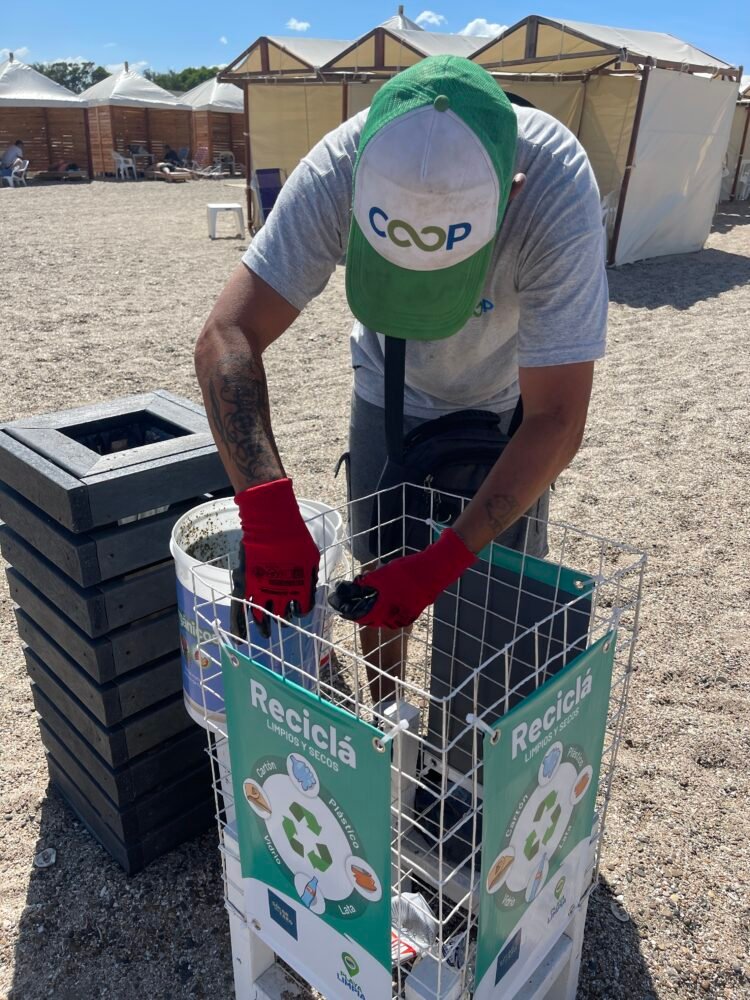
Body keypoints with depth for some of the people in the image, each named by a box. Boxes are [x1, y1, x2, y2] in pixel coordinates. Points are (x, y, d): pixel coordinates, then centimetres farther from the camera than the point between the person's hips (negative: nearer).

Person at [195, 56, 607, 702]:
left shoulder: (558, 191, -37)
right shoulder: (340, 169, -33)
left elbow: (556, 421, -35)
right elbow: (228, 338, -35)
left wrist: (446, 560, -42)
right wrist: (269, 514, -48)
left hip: (509, 400, -1)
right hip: (391, 390, 2)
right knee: (381, 576, 6)